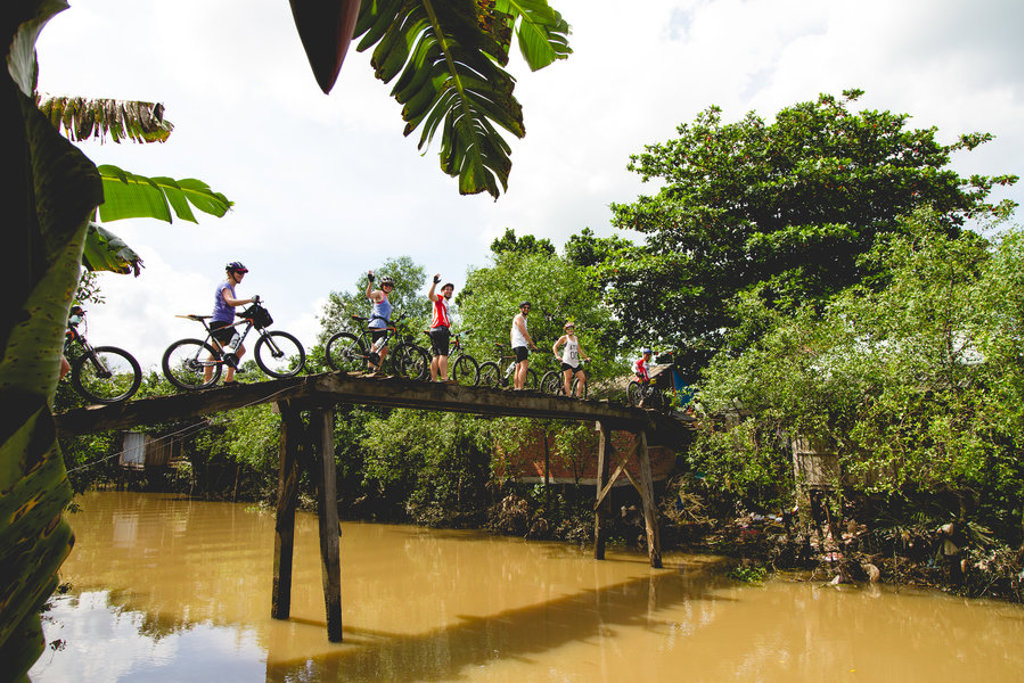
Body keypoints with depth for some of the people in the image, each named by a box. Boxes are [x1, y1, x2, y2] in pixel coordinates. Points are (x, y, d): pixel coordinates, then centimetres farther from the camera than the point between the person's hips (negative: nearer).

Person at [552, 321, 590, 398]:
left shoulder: (576, 338, 22)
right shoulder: (564, 338, 6)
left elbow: (579, 349, 27)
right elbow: (555, 346, 4)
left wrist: (585, 357, 24)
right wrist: (557, 356, -10)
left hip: (575, 362, 6)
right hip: (567, 362, -6)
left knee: (582, 378, -2)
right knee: (568, 379, -14)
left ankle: (578, 395, 2)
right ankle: (568, 396, -19)